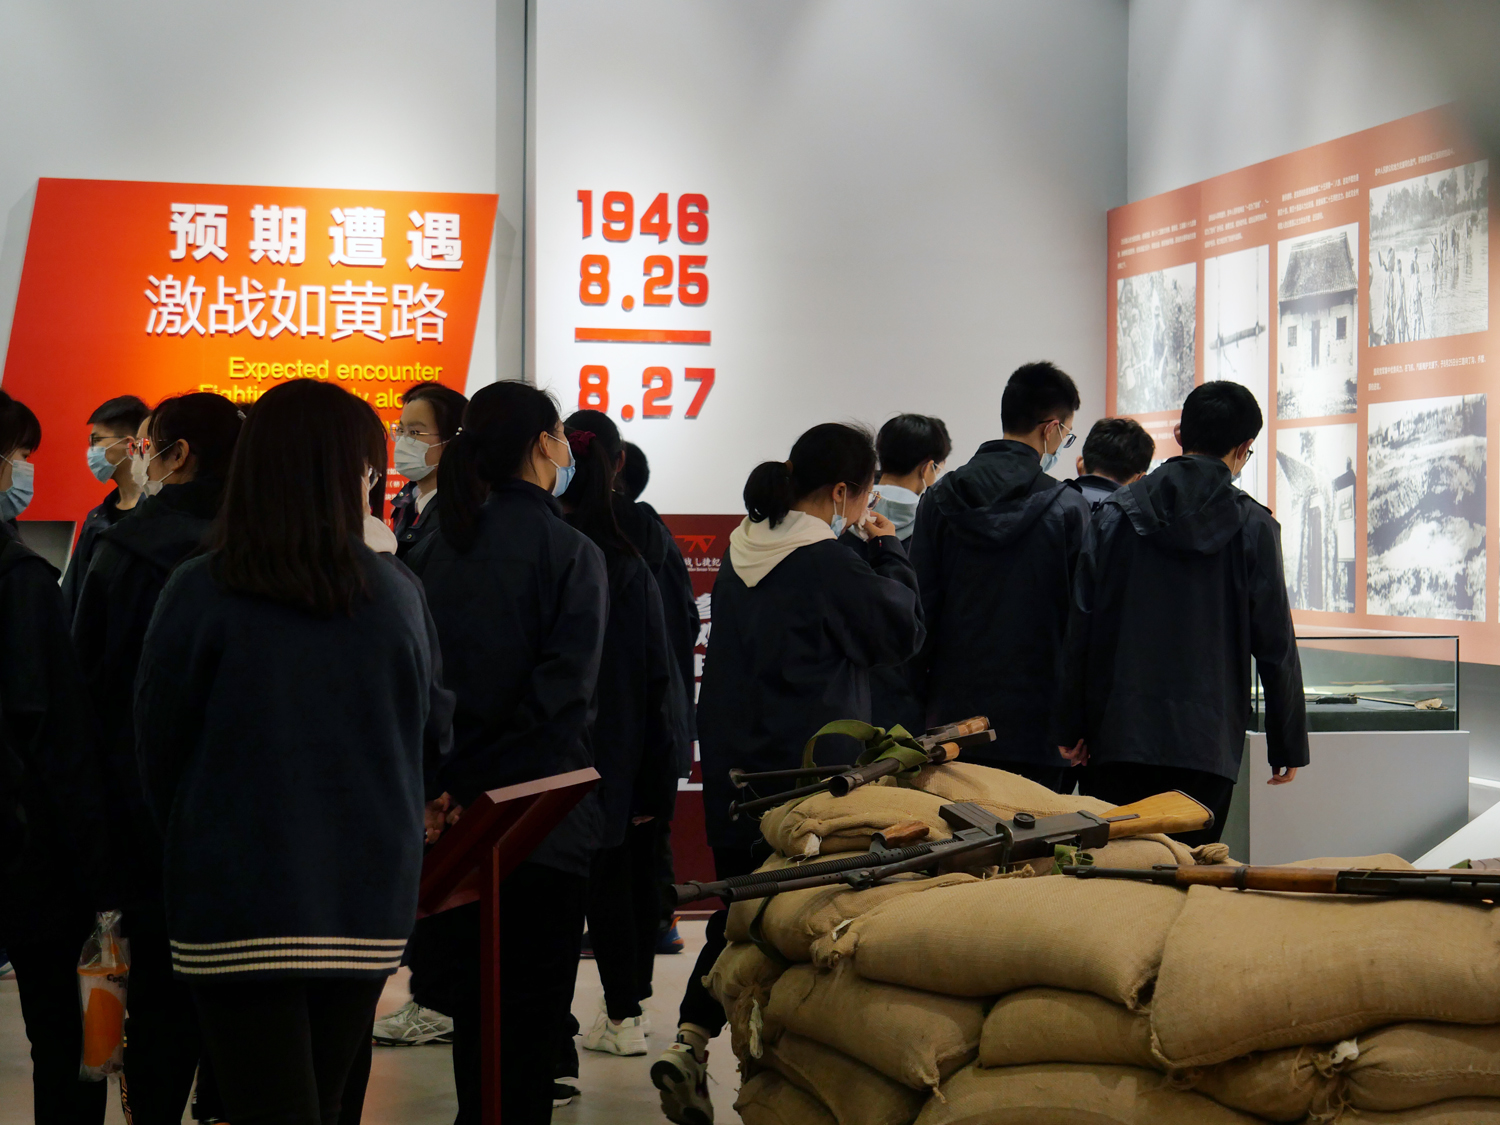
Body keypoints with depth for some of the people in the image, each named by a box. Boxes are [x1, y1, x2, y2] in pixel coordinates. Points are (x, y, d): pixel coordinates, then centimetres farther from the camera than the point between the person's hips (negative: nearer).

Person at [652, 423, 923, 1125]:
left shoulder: (740, 552, 7)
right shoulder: (830, 564, -15)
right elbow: (904, 632, -5)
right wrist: (887, 551, 6)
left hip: (732, 765, 7)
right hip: (809, 770, -7)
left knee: (739, 904, 11)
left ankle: (688, 1043, -4)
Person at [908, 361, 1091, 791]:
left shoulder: (940, 499, 3)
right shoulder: (1068, 508, -5)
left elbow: (920, 603, 4)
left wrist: (921, 693, 11)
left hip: (953, 712, 3)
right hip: (1034, 721, -3)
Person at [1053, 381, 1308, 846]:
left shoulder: (1114, 513, 5)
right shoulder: (1252, 526, 0)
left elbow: (1081, 627, 4)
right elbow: (1275, 645, 1)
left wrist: (1072, 726, 10)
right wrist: (1288, 746, 9)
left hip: (1118, 736, 2)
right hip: (1207, 742, -1)